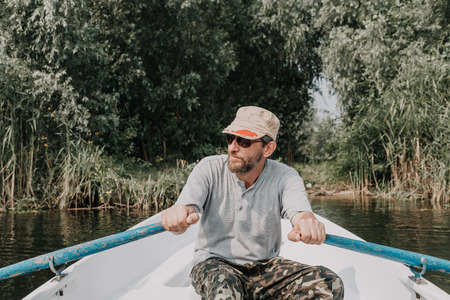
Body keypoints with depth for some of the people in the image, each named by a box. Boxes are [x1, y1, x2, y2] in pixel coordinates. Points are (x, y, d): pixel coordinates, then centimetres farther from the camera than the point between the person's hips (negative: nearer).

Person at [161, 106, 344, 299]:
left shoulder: (284, 177, -6)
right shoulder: (209, 169, -7)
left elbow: (300, 211, -25)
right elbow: (185, 206, -22)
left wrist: (307, 222, -52)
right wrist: (177, 215, -49)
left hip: (265, 265, 3)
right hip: (214, 262, -3)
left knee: (328, 283, -24)